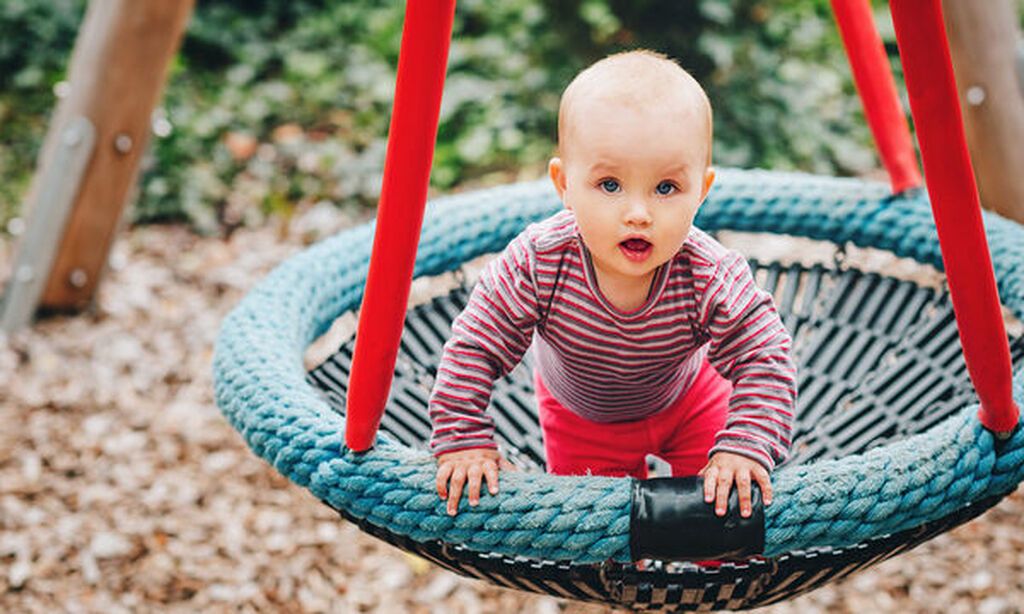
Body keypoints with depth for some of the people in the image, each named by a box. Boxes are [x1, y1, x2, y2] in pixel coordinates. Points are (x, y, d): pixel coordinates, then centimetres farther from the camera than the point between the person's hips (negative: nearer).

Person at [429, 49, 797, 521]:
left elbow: (765, 361, -33)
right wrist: (464, 441, -32)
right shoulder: (537, 265, -39)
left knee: (713, 500, 10)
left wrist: (744, 449, -44)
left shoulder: (711, 279, -40)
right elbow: (473, 348, -29)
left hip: (690, 402, 0)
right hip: (579, 416, 0)